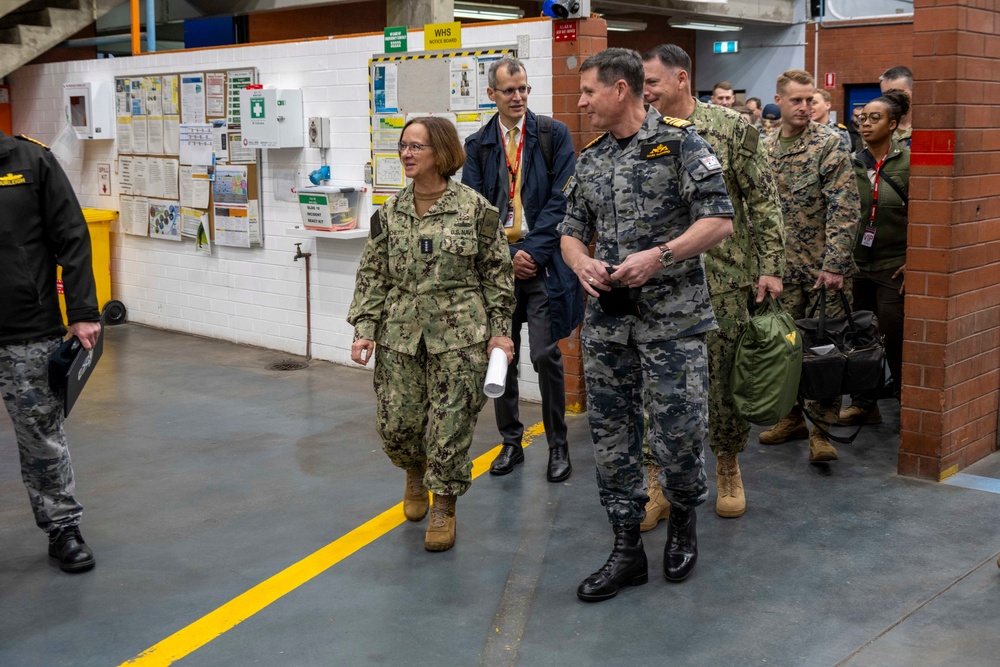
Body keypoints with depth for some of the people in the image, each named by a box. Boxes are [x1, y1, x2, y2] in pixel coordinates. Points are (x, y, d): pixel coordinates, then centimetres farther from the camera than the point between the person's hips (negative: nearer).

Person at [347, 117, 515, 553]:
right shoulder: (390, 212, 6)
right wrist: (364, 329, 0)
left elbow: (498, 272, 1)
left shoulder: (474, 208, -4)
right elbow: (373, 275, 8)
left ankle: (444, 508, 18)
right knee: (395, 423, 4)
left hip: (459, 334, -3)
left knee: (451, 424, -1)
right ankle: (416, 472, 38)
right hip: (400, 333, 3)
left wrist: (501, 330, -2)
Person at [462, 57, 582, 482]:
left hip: (542, 262, -3)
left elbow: (561, 199, -4)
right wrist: (507, 255, -7)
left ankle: (558, 444, 9)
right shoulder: (478, 145, 9)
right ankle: (511, 442, 22)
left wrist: (532, 250, -11)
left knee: (546, 355, -6)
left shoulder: (554, 135, 2)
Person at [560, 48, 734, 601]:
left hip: (671, 316, -6)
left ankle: (682, 519, 27)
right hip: (606, 319, 6)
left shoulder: (679, 142, -5)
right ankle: (627, 550, 19)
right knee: (611, 435, 7)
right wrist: (581, 262, -5)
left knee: (676, 434, -3)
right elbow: (572, 230, 18)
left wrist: (659, 256, -22)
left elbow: (719, 220, -11)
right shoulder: (589, 160, 13)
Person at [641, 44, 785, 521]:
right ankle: (655, 486, 10)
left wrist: (770, 267, -7)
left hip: (724, 280, -2)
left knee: (725, 379, 8)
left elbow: (764, 202, -2)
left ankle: (729, 469, 29)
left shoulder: (733, 128, -3)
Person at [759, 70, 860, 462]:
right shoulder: (765, 148, 8)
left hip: (824, 266, -4)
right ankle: (792, 416, 24)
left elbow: (845, 209, -13)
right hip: (783, 267, 5)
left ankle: (820, 429, 5)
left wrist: (834, 264, -19)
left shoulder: (829, 144, -8)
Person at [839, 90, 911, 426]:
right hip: (857, 263, 4)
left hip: (893, 267, -4)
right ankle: (864, 403, 22)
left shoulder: (908, 162, -6)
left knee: (894, 339, -1)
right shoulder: (853, 163, 4)